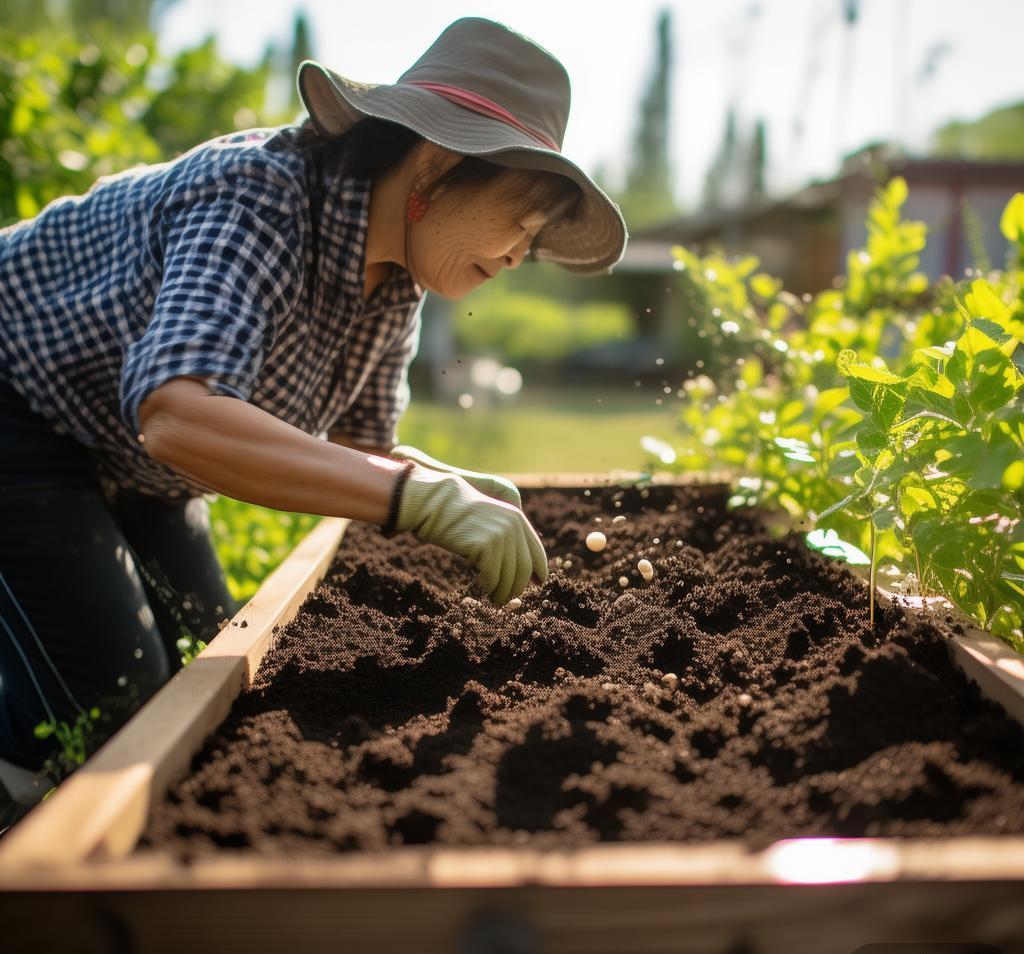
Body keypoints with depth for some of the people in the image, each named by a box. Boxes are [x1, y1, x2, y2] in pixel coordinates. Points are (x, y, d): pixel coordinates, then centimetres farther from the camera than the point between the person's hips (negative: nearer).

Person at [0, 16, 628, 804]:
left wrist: (464, 487, -19)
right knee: (109, 703, -14)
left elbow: (360, 444, 2)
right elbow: (175, 416, -51)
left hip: (123, 462, 8)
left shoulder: (394, 281, -9)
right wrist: (426, 501, -56)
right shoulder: (257, 201, -34)